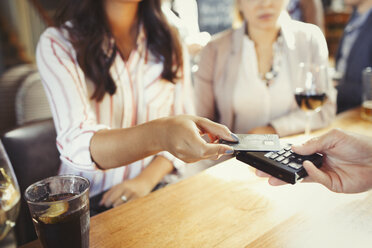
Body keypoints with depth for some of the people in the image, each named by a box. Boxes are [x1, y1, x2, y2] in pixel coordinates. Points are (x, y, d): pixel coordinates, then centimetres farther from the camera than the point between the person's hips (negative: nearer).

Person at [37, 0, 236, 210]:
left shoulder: (169, 43, 4)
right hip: (87, 201, -3)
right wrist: (159, 134, -42)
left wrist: (146, 180, -12)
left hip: (154, 189, 4)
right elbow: (76, 144, -24)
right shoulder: (57, 43, -10)